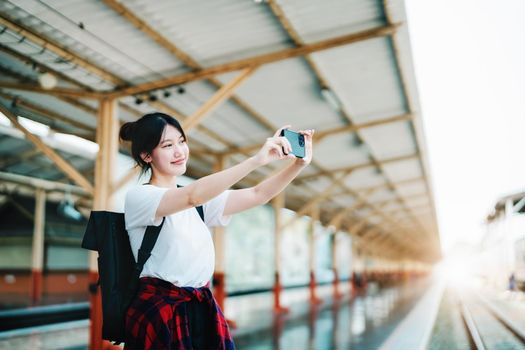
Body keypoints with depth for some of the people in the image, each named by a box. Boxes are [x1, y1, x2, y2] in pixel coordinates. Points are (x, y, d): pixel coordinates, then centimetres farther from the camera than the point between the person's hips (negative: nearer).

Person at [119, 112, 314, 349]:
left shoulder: (201, 200, 11)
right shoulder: (138, 196, -9)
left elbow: (258, 195, 2)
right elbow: (194, 196, -28)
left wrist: (299, 164, -13)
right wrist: (257, 159, -34)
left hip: (203, 309, 6)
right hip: (160, 312, -6)